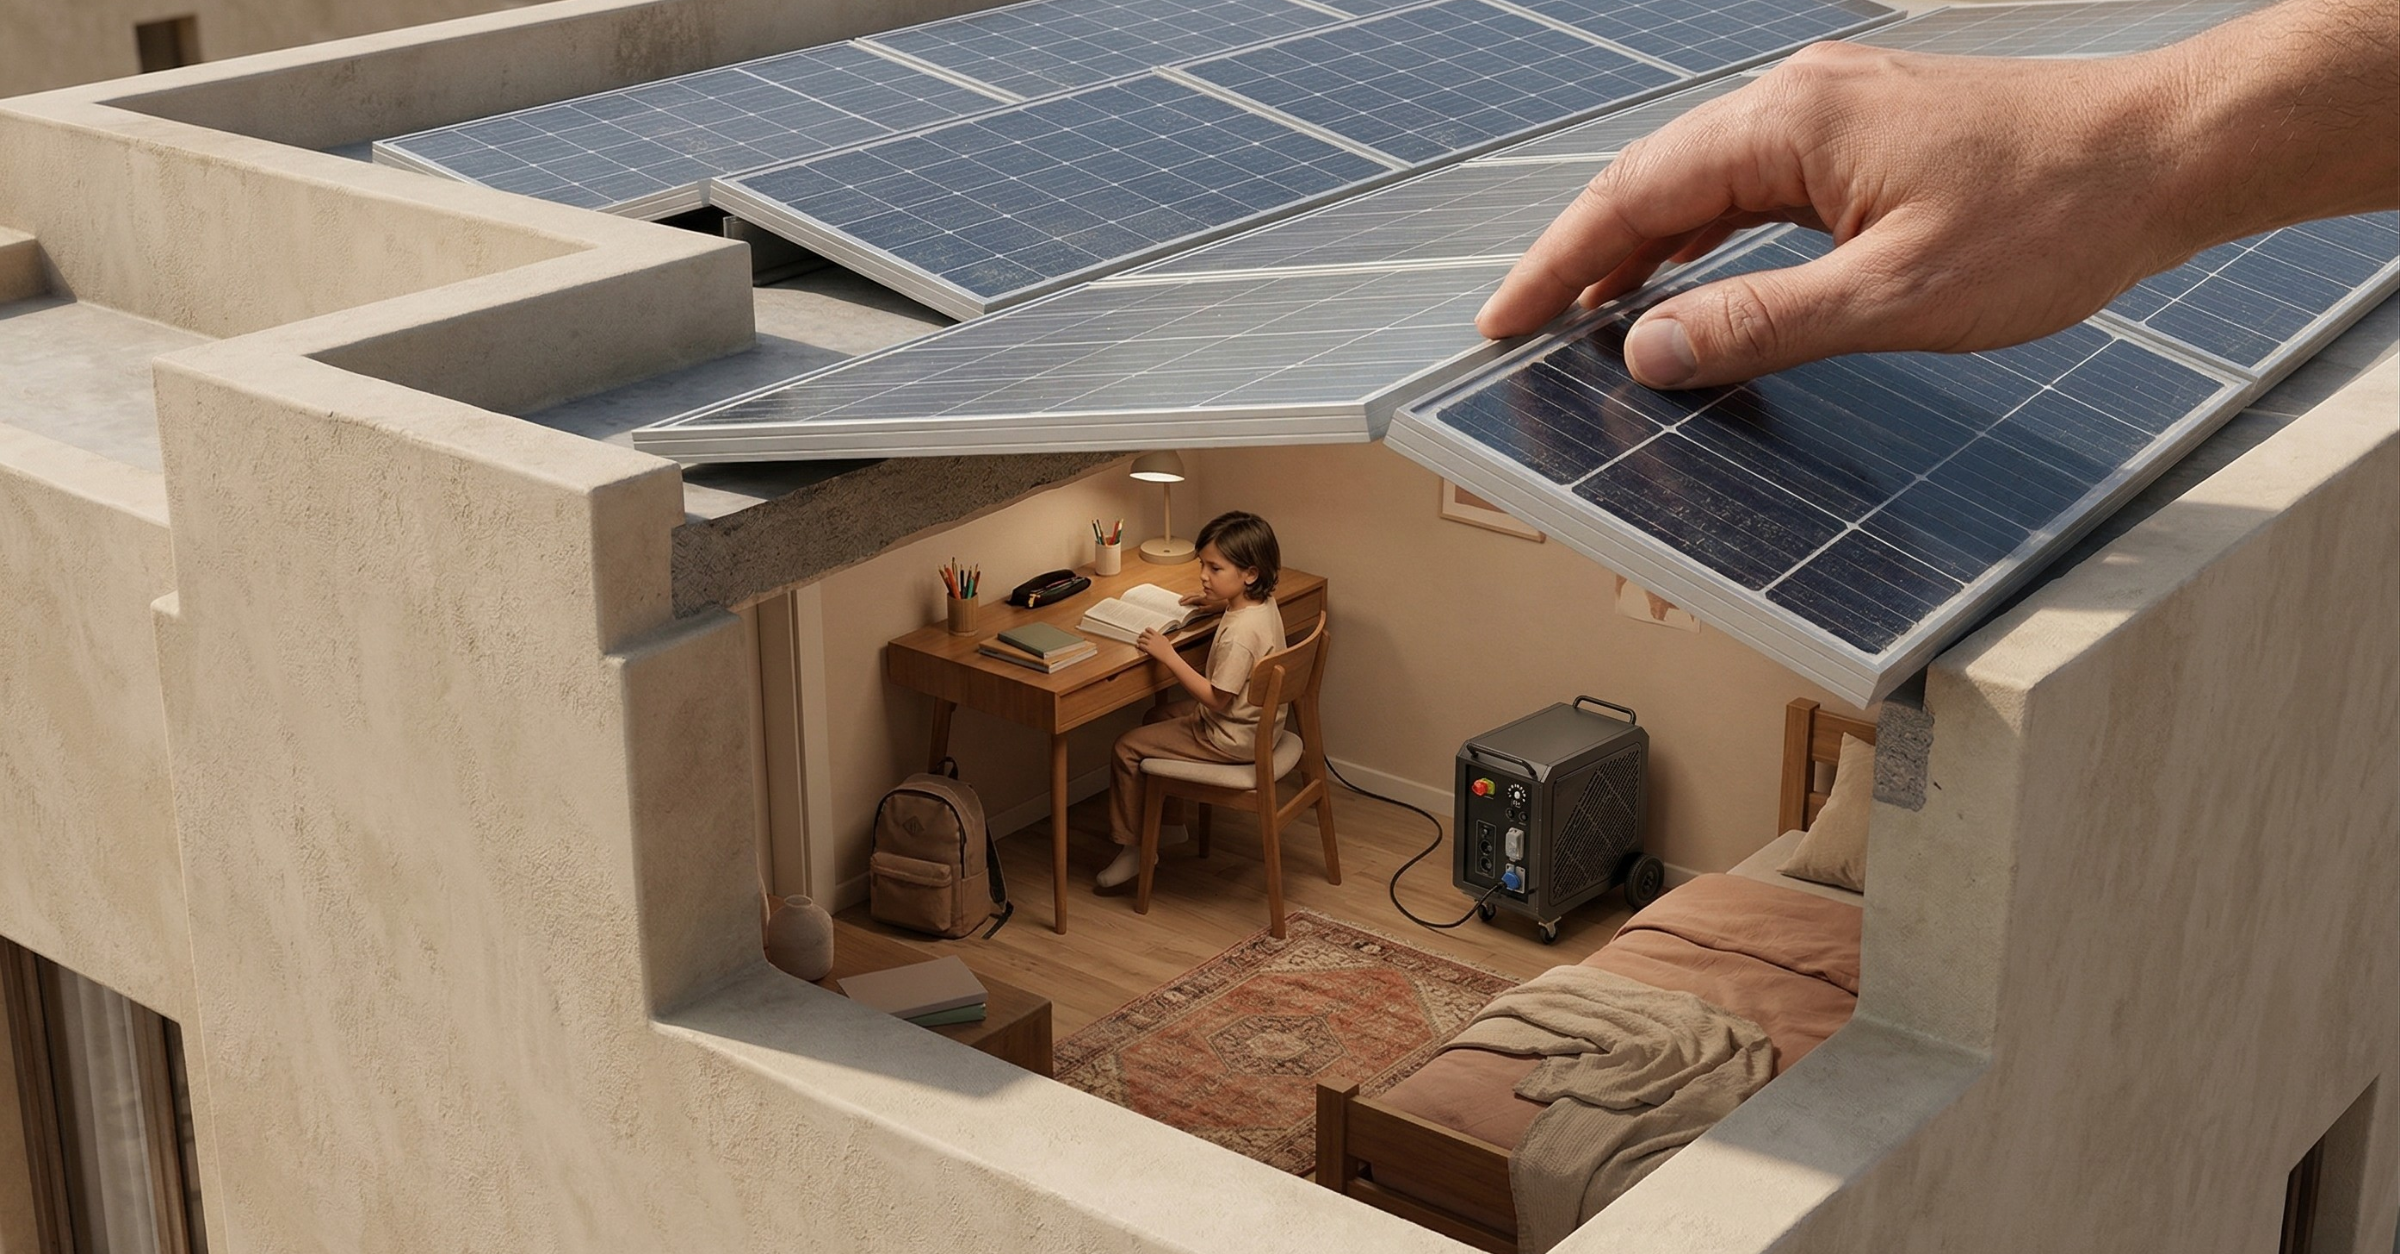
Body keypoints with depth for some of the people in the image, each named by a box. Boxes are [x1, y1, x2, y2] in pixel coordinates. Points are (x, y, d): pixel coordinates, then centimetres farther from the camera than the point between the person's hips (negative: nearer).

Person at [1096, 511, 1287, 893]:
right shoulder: (1264, 603, -4)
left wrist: (1168, 655, -26)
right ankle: (1169, 825, 37)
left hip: (1231, 739, -10)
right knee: (1156, 718, 28)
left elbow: (1217, 698, -28)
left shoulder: (1240, 633, -33)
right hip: (1256, 721, 10)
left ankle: (1132, 848, 14)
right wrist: (1218, 602, 10)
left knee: (1127, 748, -1)